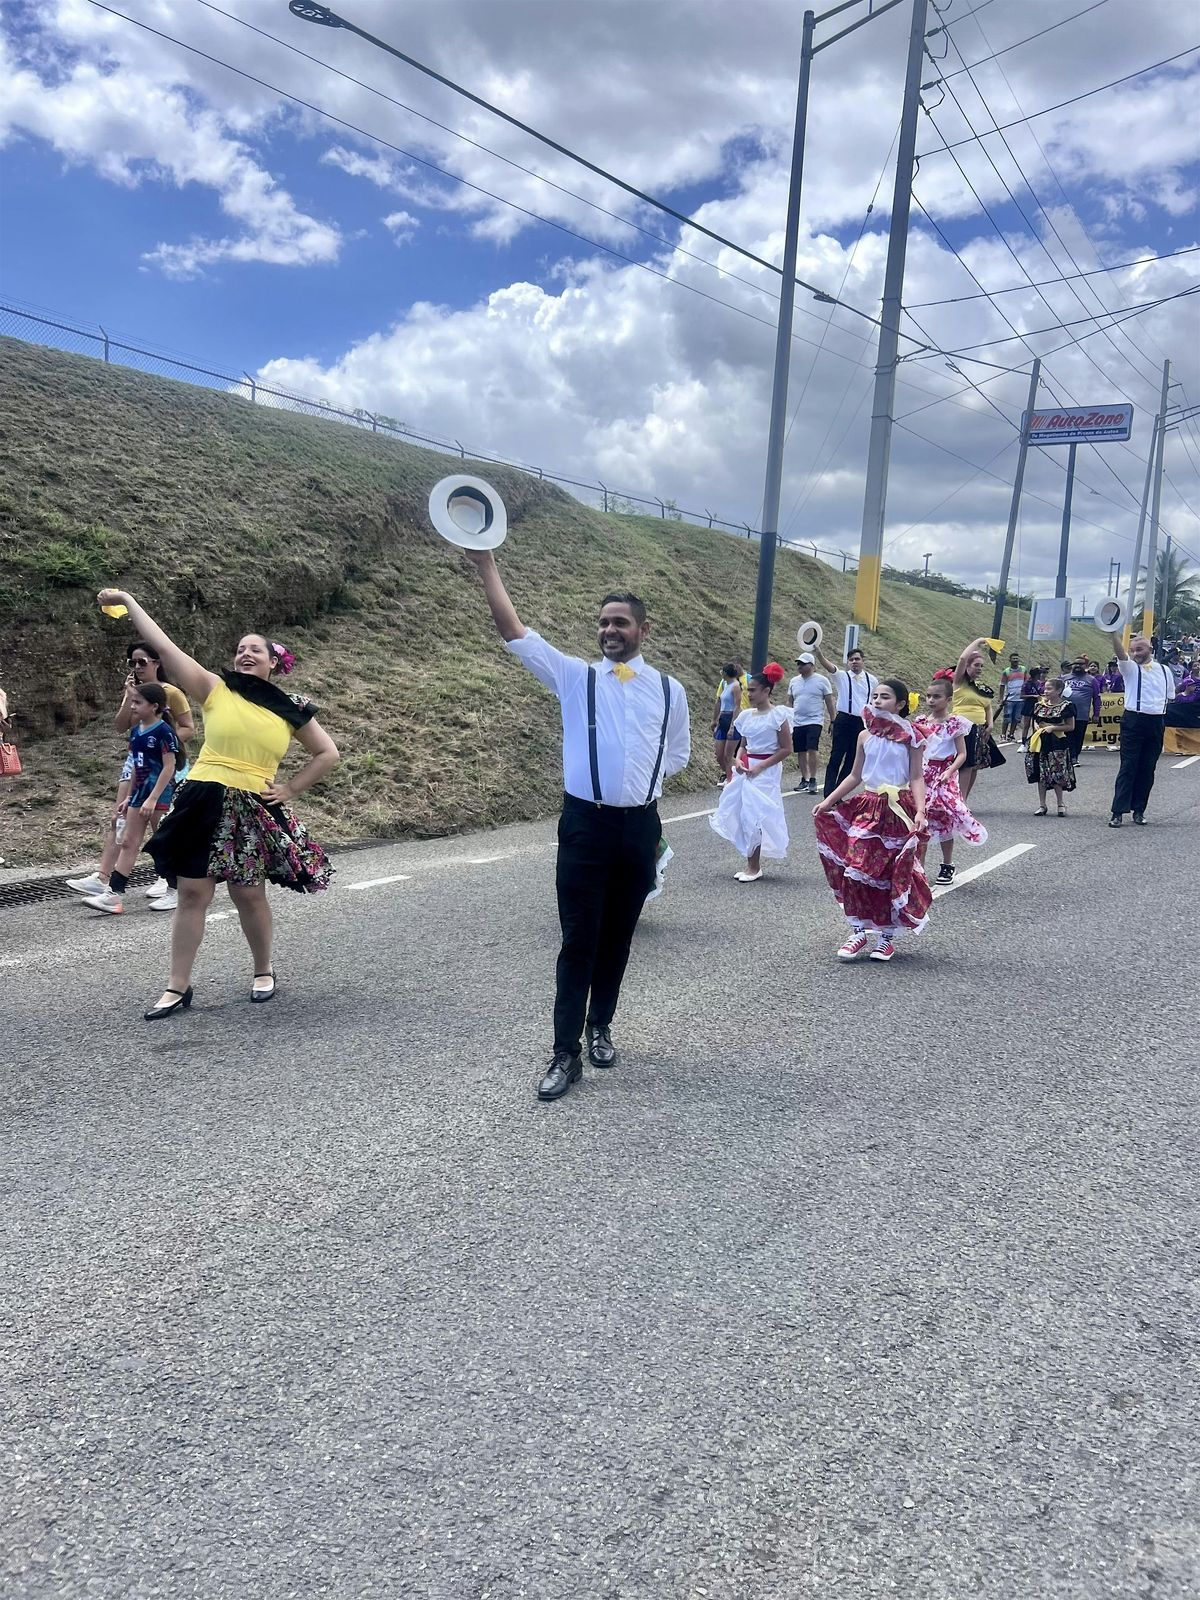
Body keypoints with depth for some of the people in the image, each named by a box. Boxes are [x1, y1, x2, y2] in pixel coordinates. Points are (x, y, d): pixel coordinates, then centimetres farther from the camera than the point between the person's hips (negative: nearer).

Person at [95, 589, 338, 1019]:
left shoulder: (292, 709, 5)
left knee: (249, 896, 5)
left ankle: (264, 971, 28)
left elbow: (327, 754, 12)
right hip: (205, 804, 0)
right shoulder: (215, 689, 3)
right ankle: (178, 987, 11)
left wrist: (289, 790, 5)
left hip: (255, 810, 0)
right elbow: (163, 645, -1)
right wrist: (128, 601, -3)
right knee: (192, 893, 2)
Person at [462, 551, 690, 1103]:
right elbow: (515, 633, -8)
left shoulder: (669, 690, 6)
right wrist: (486, 566, -14)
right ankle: (565, 1053, 5)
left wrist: (642, 783, 3)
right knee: (578, 940, -2)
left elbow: (678, 753, 19)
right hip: (585, 824, -2)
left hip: (640, 825, 2)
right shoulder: (574, 676, 1)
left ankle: (600, 1027, 33)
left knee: (617, 936, 14)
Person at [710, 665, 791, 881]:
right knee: (744, 815, 5)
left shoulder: (778, 715, -9)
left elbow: (786, 749, -10)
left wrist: (760, 766, -16)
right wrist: (739, 760, -5)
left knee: (756, 817, -5)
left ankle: (755, 867, 7)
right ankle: (751, 865, 15)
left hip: (766, 772, -6)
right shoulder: (746, 715, 8)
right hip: (746, 770, 6)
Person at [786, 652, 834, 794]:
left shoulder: (822, 681, -1)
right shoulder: (794, 681, 11)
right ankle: (804, 780, 17)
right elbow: (789, 702, 18)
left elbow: (830, 702, 1)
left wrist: (832, 721, -2)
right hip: (797, 722, 5)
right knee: (801, 752, 7)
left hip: (814, 721, -5)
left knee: (811, 750, -15)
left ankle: (813, 781, -9)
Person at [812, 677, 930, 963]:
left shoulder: (910, 736, -5)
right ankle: (859, 931, 9)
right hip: (867, 808, 3)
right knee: (855, 869, -4)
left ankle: (887, 935, 19)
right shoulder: (866, 736, 6)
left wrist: (920, 811, -21)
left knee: (895, 874, 4)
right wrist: (828, 801, 7)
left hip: (898, 810, -3)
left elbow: (916, 778, -7)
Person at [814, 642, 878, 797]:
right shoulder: (841, 676, -1)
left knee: (851, 759, 7)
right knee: (836, 758, -7)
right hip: (844, 720, -4)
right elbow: (827, 664, -19)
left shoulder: (872, 680, 9)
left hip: (862, 722, 4)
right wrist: (817, 650, -37)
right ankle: (829, 794, -9)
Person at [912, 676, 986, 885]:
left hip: (943, 776, -3)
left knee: (945, 819, 2)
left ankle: (947, 866, 16)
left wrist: (949, 771, -18)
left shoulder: (954, 723, -5)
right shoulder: (920, 722, 7)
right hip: (921, 776, 3)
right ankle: (918, 866, 11)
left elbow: (962, 754, -6)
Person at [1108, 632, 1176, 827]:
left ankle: (1139, 810, 15)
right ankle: (1118, 812, -7)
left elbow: (1170, 697, 22)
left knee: (1147, 768, 6)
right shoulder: (1129, 667, 1)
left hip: (1156, 723, 3)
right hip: (1133, 721, -3)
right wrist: (1114, 632, -33)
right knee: (1128, 767, -6)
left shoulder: (1164, 670, 11)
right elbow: (1120, 652, -20)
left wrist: (1158, 707, 8)